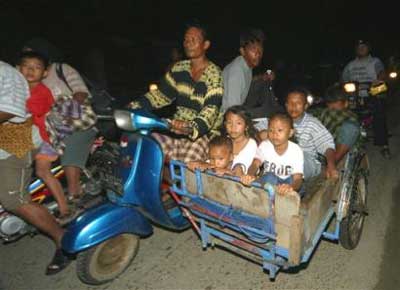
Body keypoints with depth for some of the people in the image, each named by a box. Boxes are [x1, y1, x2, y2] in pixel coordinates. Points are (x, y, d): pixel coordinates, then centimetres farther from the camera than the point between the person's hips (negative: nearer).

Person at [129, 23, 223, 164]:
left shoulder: (214, 74, -8)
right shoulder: (179, 68, 10)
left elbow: (211, 110, -20)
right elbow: (161, 94, 14)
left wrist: (191, 128, -39)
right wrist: (133, 107, 0)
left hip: (204, 133, -5)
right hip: (176, 127, 5)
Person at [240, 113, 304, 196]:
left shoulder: (296, 151, -18)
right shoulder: (264, 146, -12)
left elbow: (298, 178, -26)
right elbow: (255, 164, -26)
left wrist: (291, 187, -51)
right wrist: (250, 175, -51)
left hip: (287, 184, -1)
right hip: (269, 182, 1)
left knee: (291, 180, -32)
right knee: (270, 177, -30)